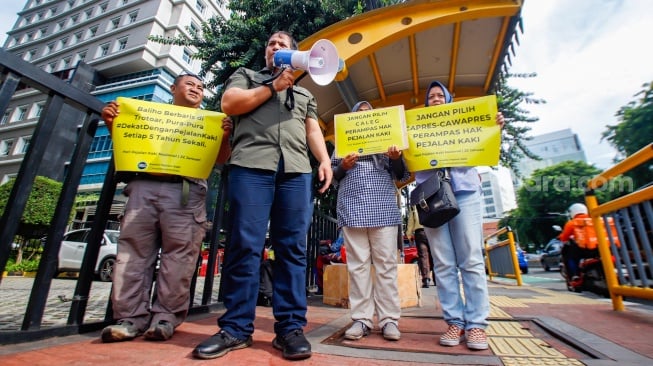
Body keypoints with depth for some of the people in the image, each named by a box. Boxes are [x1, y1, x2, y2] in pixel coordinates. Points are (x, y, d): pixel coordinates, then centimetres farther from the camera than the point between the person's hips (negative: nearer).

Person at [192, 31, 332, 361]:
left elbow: (313, 130, 21)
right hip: (251, 164, -2)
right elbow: (229, 103, 7)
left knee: (292, 248, -4)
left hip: (296, 171, 3)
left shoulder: (305, 94, 33)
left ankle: (290, 327, 3)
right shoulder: (246, 75, 26)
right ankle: (236, 328, 4)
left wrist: (325, 160, 3)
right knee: (245, 245, -7)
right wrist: (273, 87, 6)